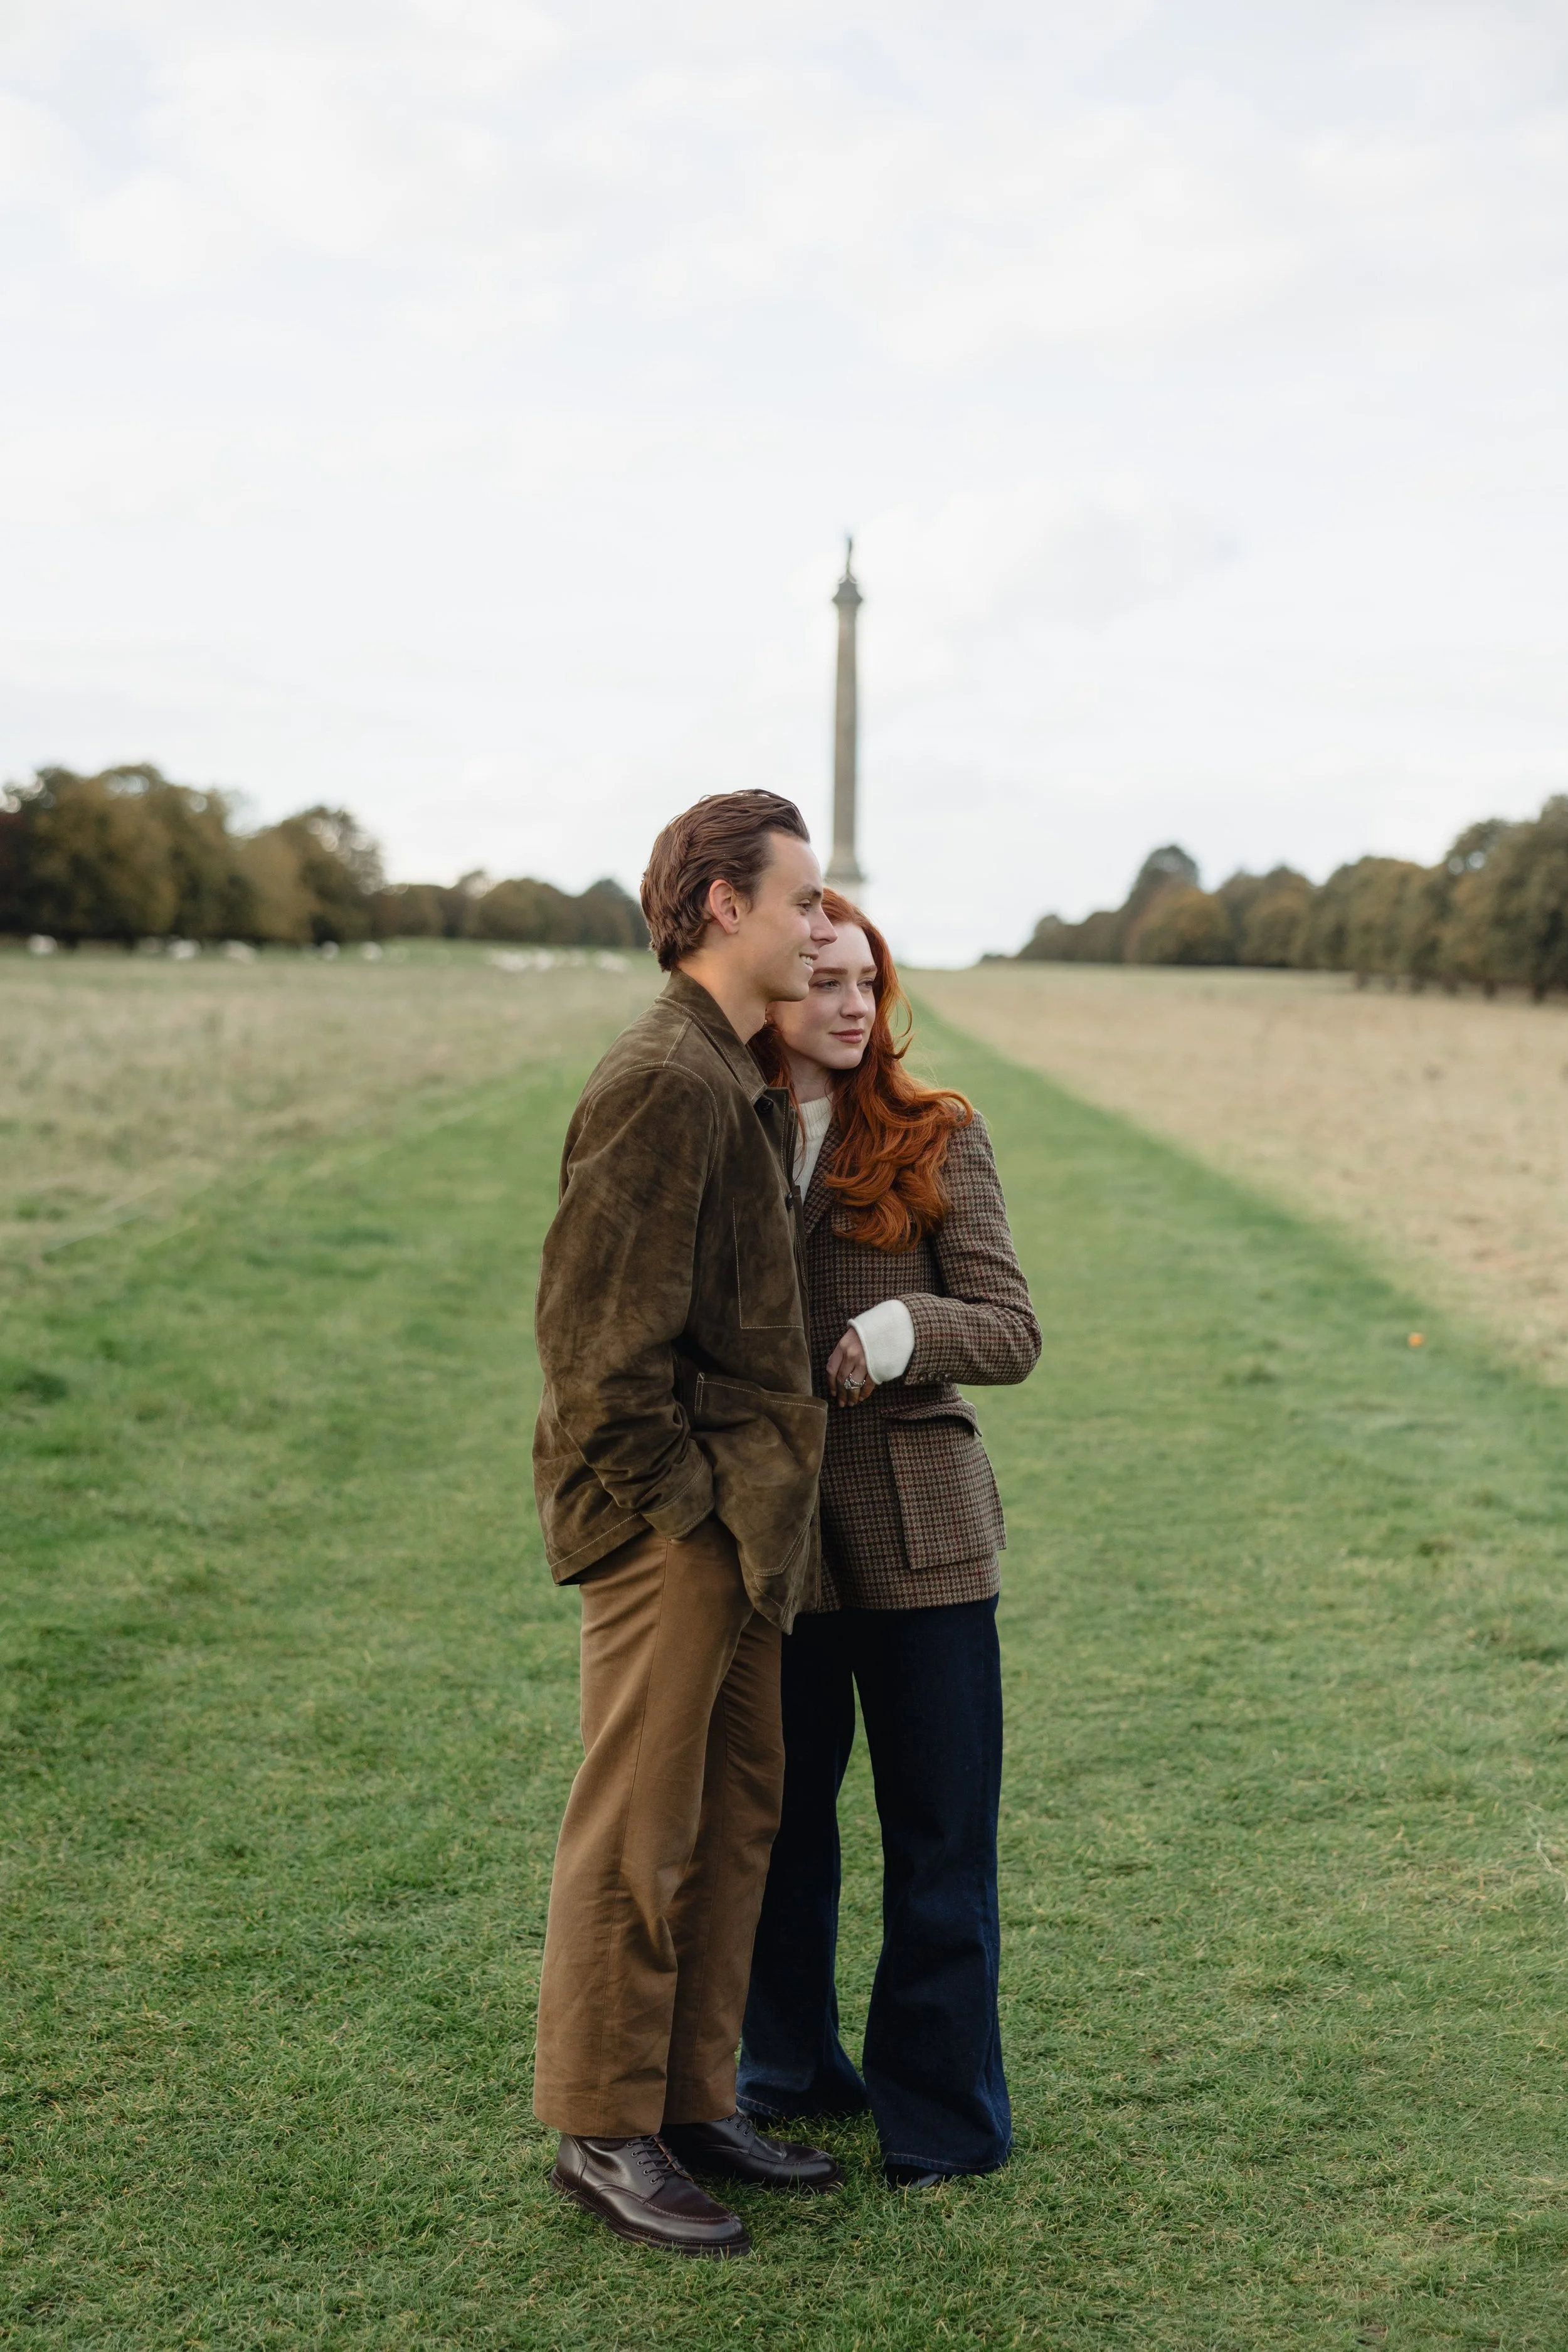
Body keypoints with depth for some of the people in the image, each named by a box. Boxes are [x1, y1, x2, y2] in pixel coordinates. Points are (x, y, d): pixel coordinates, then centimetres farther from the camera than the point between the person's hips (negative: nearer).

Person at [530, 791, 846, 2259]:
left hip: (737, 1522, 10)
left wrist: (760, 1497, 15)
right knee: (638, 1834, 2)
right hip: (670, 1527, -10)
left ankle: (692, 2102, 29)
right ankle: (604, 2134, 16)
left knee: (737, 1818, 16)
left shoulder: (735, 1082, 14)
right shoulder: (665, 1082, -17)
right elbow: (595, 1321, -21)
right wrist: (671, 1498, -15)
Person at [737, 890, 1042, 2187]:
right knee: (777, 1821, 15)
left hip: (919, 1533, -2)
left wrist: (903, 1329, -26)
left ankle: (942, 2116, 22)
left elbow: (1013, 1331, -6)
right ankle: (789, 2071, 36)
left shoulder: (938, 1138, -2)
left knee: (940, 1838, 6)